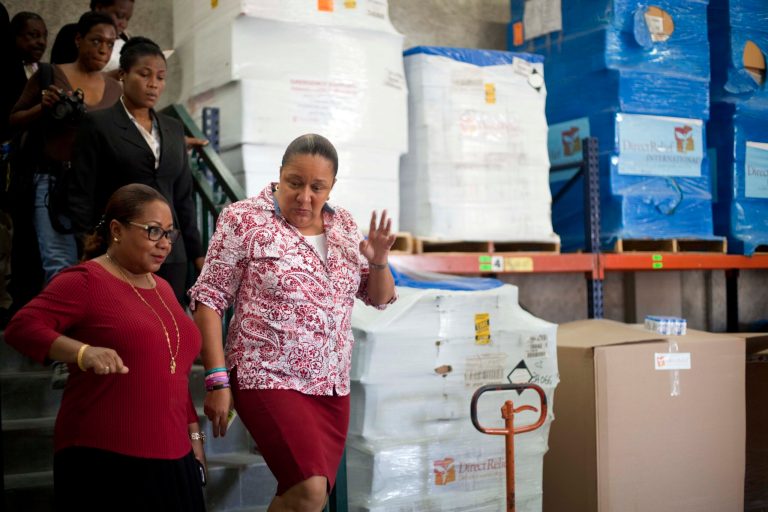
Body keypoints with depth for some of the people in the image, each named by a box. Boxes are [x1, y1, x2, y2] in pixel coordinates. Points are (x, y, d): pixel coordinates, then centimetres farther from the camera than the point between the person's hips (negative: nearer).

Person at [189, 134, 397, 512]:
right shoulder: (244, 220, -6)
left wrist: (378, 262, -7)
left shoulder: (343, 224, 9)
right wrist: (217, 379, -13)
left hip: (332, 386, 6)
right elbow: (209, 299, -7)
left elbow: (380, 298, 14)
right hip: (269, 379, -5)